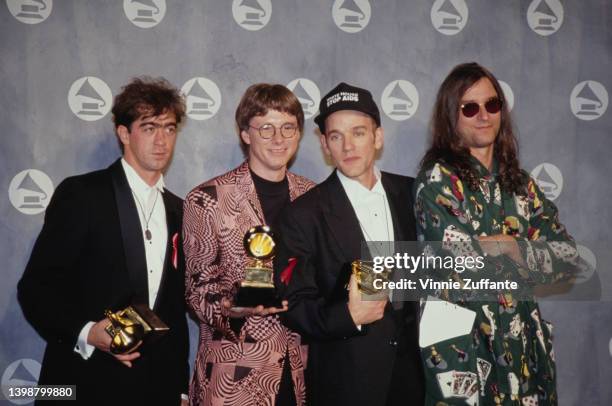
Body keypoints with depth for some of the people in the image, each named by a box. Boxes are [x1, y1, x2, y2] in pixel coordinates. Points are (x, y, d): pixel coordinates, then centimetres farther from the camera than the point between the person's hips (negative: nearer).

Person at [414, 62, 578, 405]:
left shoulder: (518, 182, 7)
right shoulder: (438, 177, -10)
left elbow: (567, 254, -1)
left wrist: (506, 247, -14)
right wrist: (531, 253, -7)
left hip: (523, 342, 5)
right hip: (462, 344, -5)